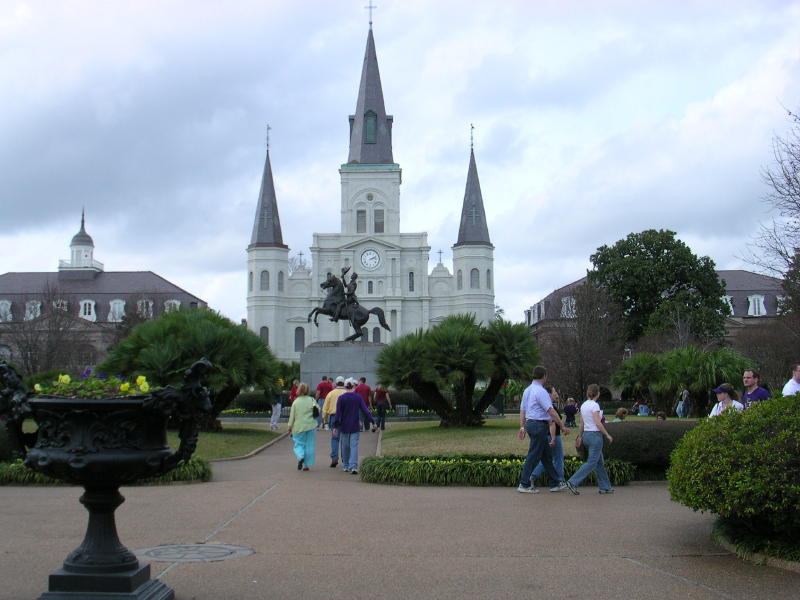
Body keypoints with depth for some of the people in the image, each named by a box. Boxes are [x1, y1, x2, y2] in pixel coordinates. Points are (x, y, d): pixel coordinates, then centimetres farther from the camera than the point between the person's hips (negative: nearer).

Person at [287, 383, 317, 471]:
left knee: (299, 444, 11)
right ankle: (306, 464, 6)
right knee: (309, 445, 7)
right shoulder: (311, 400, -3)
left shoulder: (296, 402, -5)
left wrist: (290, 426, 9)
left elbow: (292, 416, -1)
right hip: (311, 426, 1)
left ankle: (300, 457, -16)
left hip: (299, 427, -1)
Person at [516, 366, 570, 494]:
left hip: (530, 423, 10)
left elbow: (522, 410, 16)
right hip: (539, 425, -10)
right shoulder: (541, 391, -16)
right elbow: (551, 411, -19)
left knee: (547, 455, 14)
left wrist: (522, 427, 18)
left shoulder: (527, 390, 13)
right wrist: (563, 426, -15)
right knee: (534, 456, -4)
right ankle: (524, 484, 0)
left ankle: (555, 483, 19)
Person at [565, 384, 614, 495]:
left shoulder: (583, 405, 9)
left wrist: (580, 437, 21)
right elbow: (598, 423, -18)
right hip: (595, 435, -9)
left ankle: (605, 487, 19)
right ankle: (573, 482, -11)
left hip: (586, 435, 9)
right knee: (591, 463, -4)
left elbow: (581, 424, 14)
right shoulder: (595, 405, -15)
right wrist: (607, 435, -10)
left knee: (600, 462, 15)